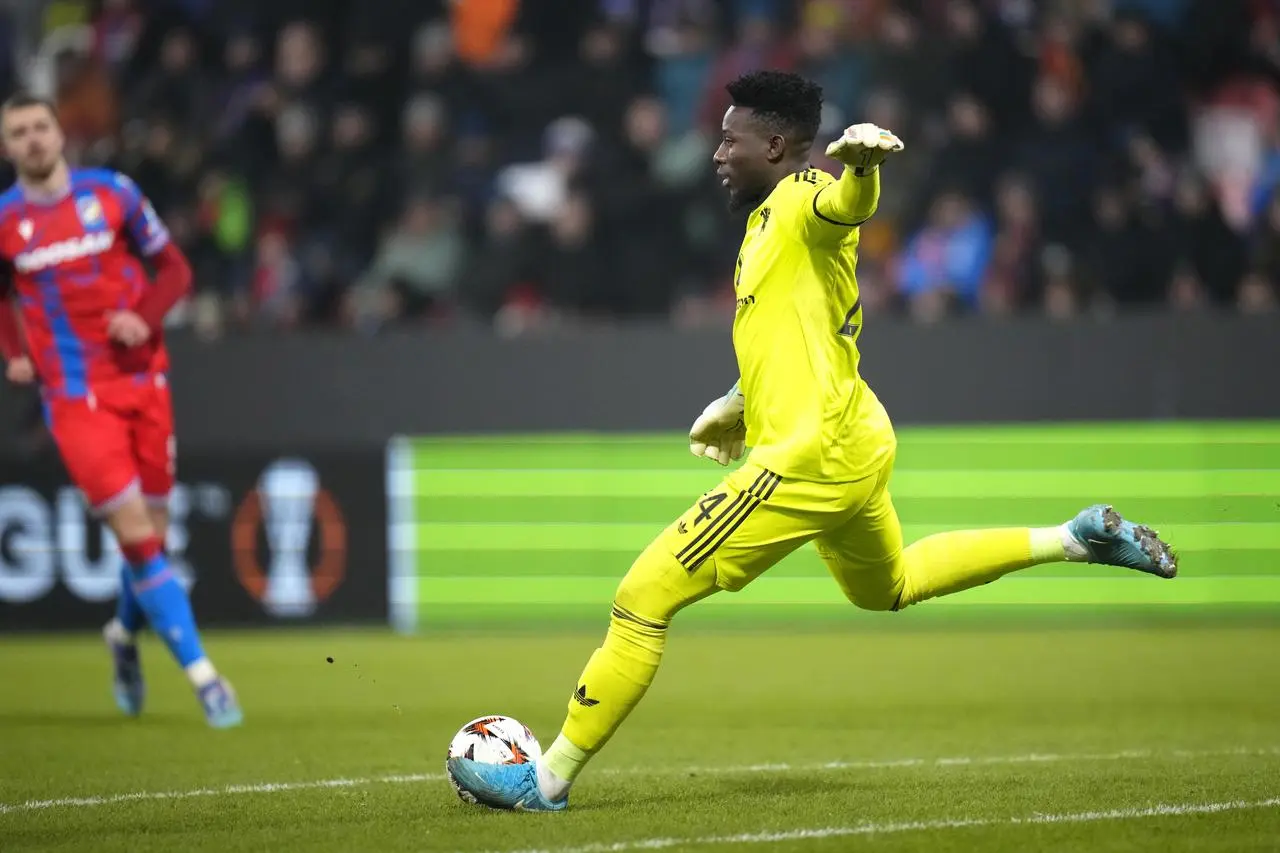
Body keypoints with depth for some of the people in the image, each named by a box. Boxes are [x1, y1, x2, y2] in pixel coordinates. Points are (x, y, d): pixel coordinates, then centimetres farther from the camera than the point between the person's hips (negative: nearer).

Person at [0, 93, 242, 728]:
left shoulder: (112, 193, 2)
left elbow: (174, 269, 8)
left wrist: (145, 317, -10)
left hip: (142, 380, 2)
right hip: (75, 398, -2)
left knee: (153, 531, 8)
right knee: (135, 533, -14)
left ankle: (124, 637, 39)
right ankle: (203, 676, -14)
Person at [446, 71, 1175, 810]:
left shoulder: (804, 199, -14)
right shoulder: (768, 219, 15)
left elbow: (851, 204, -40)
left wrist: (862, 160, -62)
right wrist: (742, 404, 36)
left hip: (812, 456, -11)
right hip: (855, 445, 11)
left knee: (644, 598, -10)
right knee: (888, 587, 35)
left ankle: (548, 779, -6)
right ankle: (1078, 539, 30)